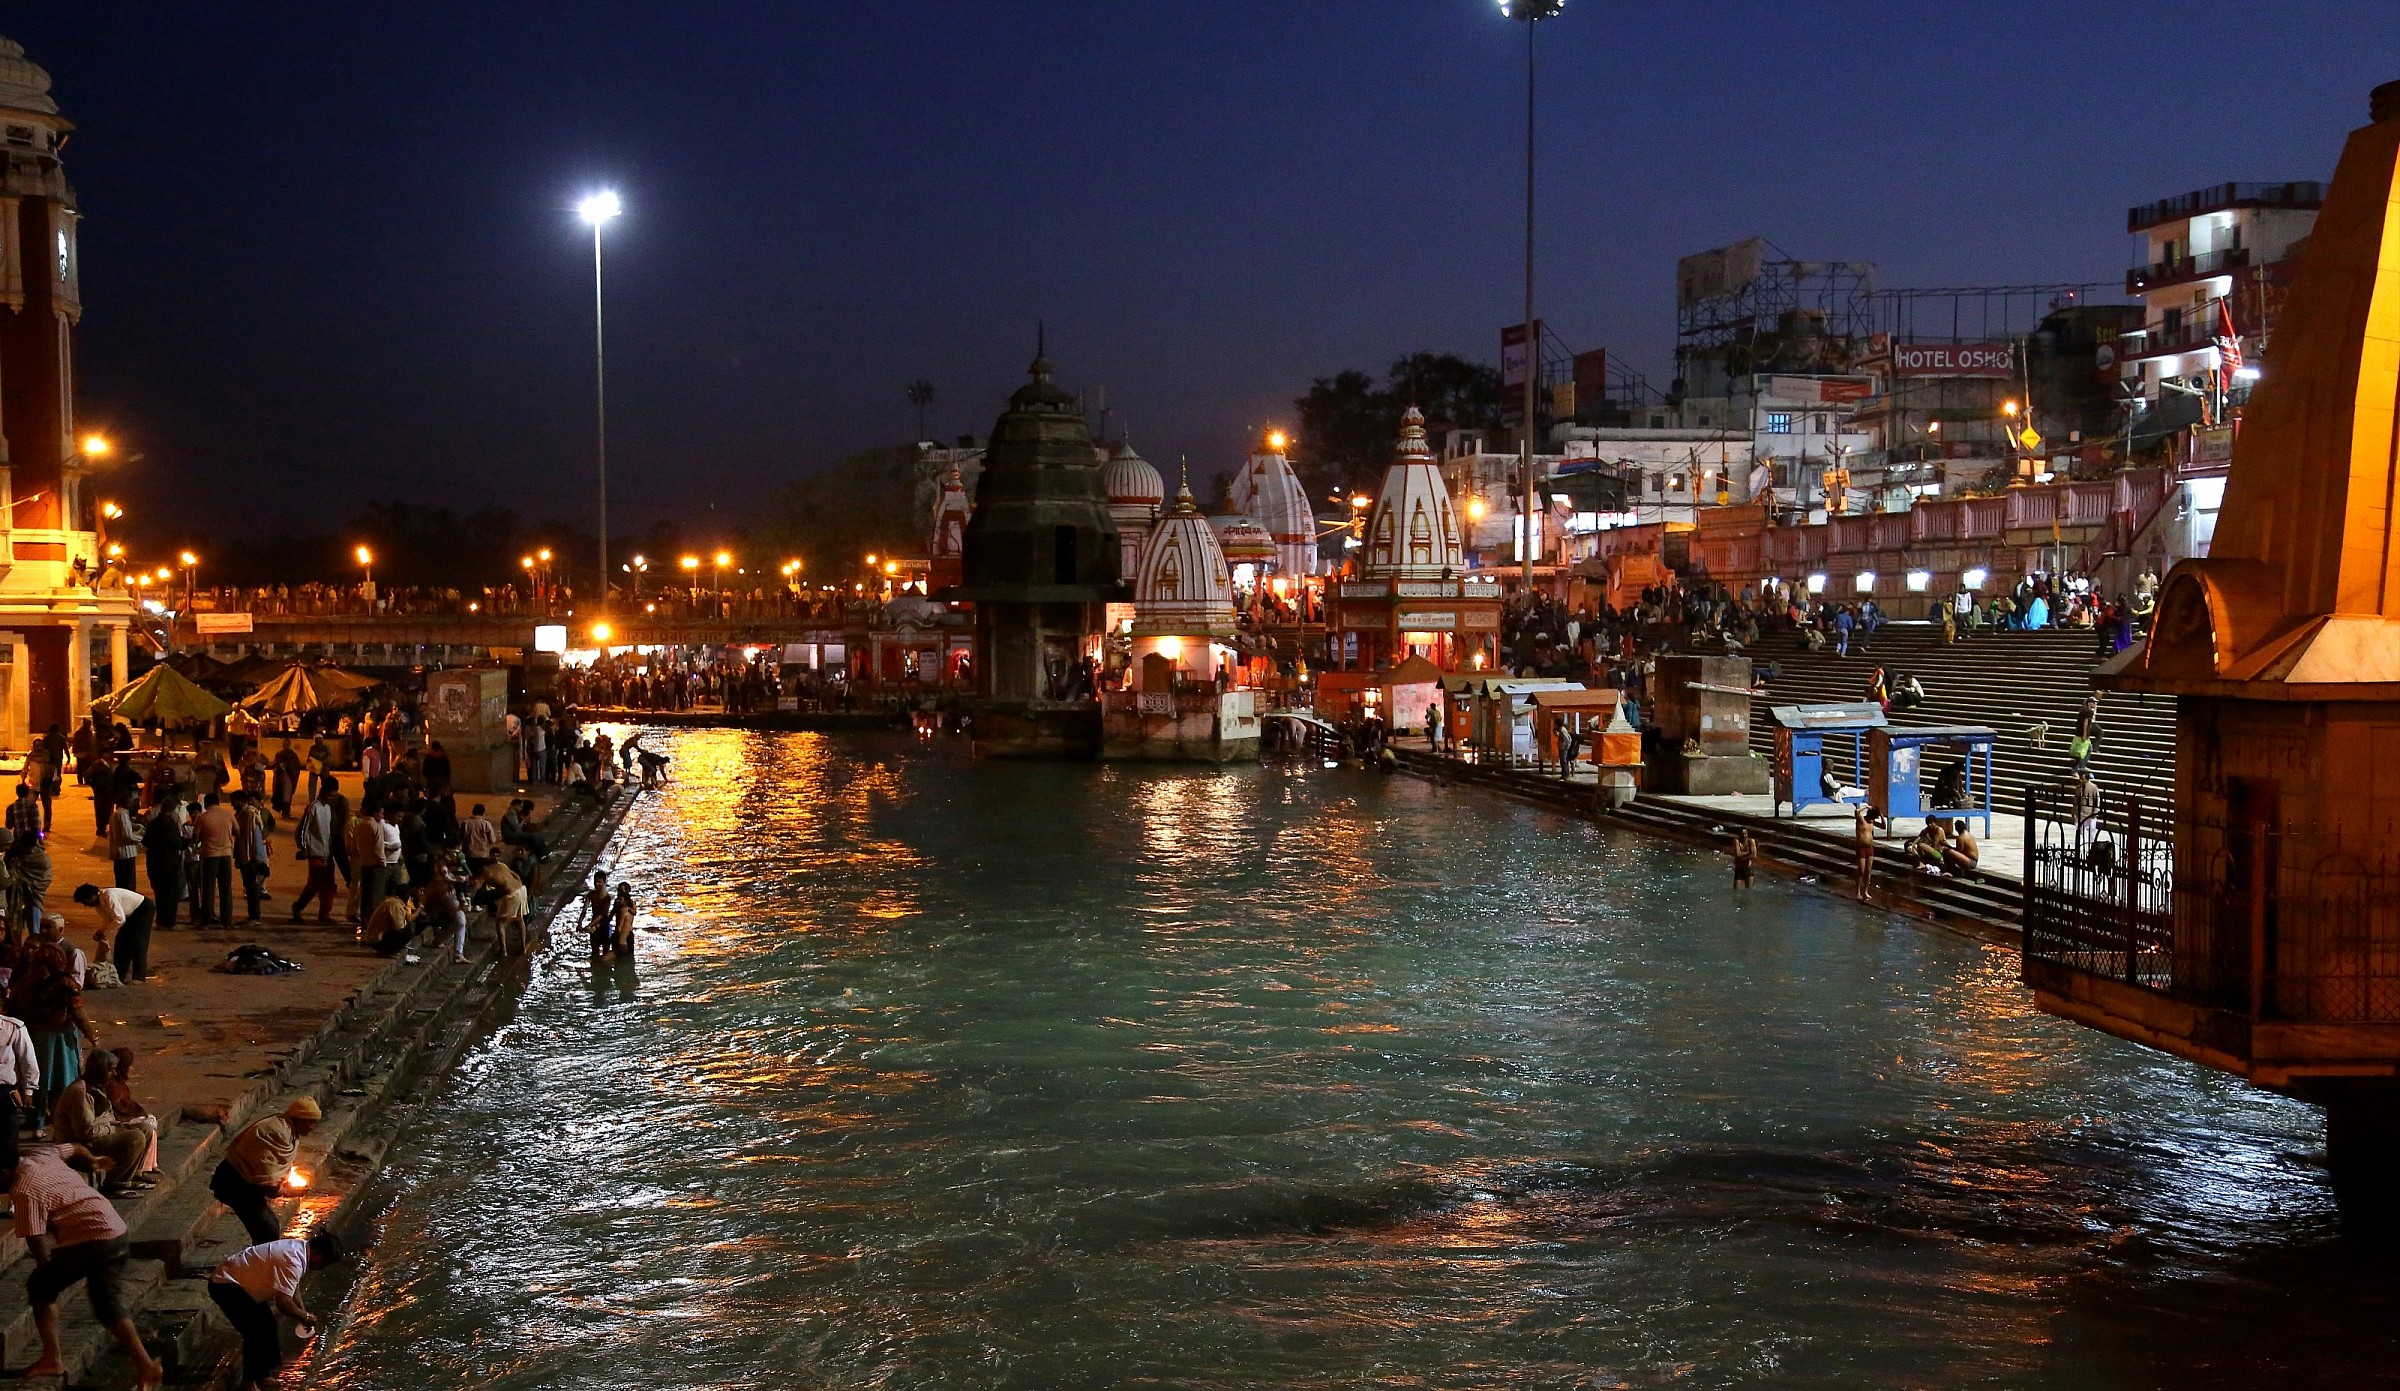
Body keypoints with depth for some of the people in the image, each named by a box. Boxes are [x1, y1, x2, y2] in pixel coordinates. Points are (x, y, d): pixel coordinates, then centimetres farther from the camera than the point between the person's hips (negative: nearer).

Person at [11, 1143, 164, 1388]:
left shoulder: (23, 1191, -15)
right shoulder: (41, 1154, 9)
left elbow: (37, 1243, -18)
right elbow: (74, 1149, 31)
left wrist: (46, 1268, 1)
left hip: (87, 1240, -9)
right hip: (117, 1232, 9)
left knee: (39, 1288, 11)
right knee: (108, 1303, 15)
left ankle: (52, 1360, 10)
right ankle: (146, 1366, 10)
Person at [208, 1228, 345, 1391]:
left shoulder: (301, 1247, 1)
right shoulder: (293, 1262, -30)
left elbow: (292, 1285, 17)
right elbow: (283, 1303, -32)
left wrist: (302, 1312, 12)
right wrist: (306, 1317, -16)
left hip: (236, 1280, 10)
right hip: (225, 1285, -10)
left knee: (267, 1324, 13)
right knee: (256, 1332, -13)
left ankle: (263, 1376, 24)